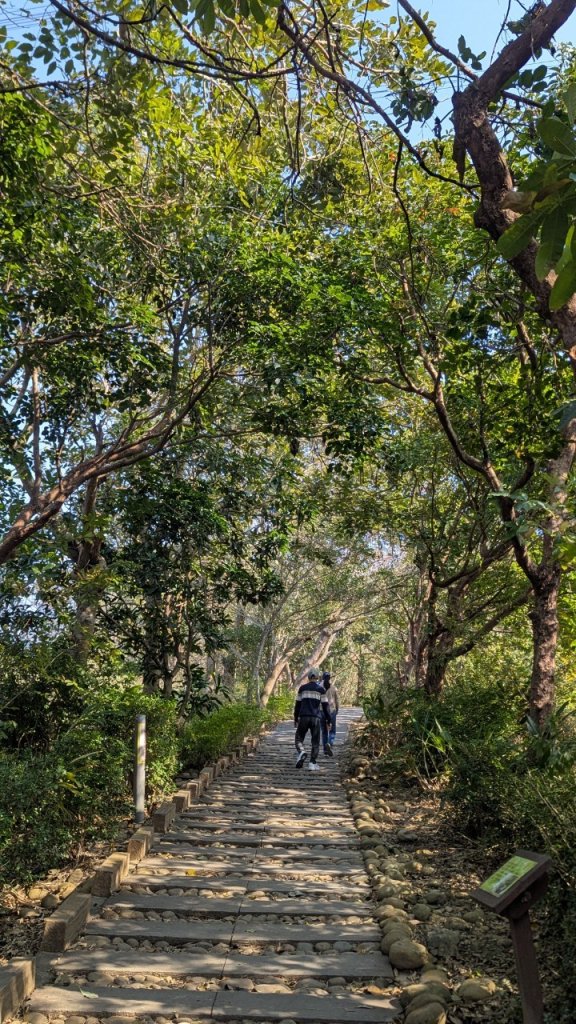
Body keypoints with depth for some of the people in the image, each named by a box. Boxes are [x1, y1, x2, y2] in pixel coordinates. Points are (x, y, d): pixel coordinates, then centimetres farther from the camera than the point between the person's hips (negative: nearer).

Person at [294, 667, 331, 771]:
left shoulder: (302, 688, 9)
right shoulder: (321, 689, 4)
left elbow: (297, 704, 10)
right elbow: (325, 705, 2)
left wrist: (296, 718, 18)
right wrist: (328, 719, 8)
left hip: (304, 717, 1)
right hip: (316, 718, -1)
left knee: (299, 738, 11)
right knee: (315, 741, 7)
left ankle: (301, 752, -18)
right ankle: (312, 763, -1)